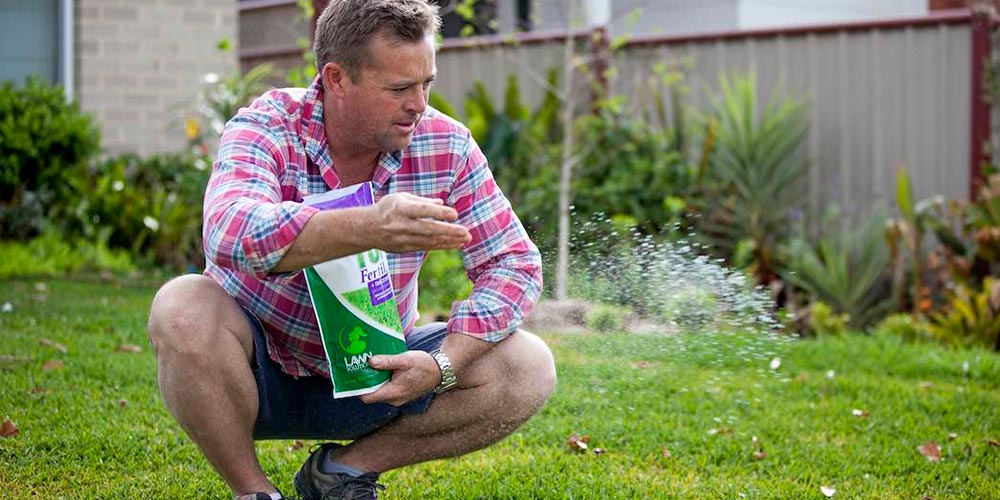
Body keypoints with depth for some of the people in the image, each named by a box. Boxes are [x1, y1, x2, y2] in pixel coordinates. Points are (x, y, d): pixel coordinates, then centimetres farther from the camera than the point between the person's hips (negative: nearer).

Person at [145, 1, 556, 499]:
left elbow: (515, 263, -9)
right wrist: (367, 229, -58)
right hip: (258, 370, -3)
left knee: (529, 369, -16)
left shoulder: (445, 145, -10)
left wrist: (443, 365, -26)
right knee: (182, 309, -34)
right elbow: (229, 232, -41)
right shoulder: (265, 129, -20)